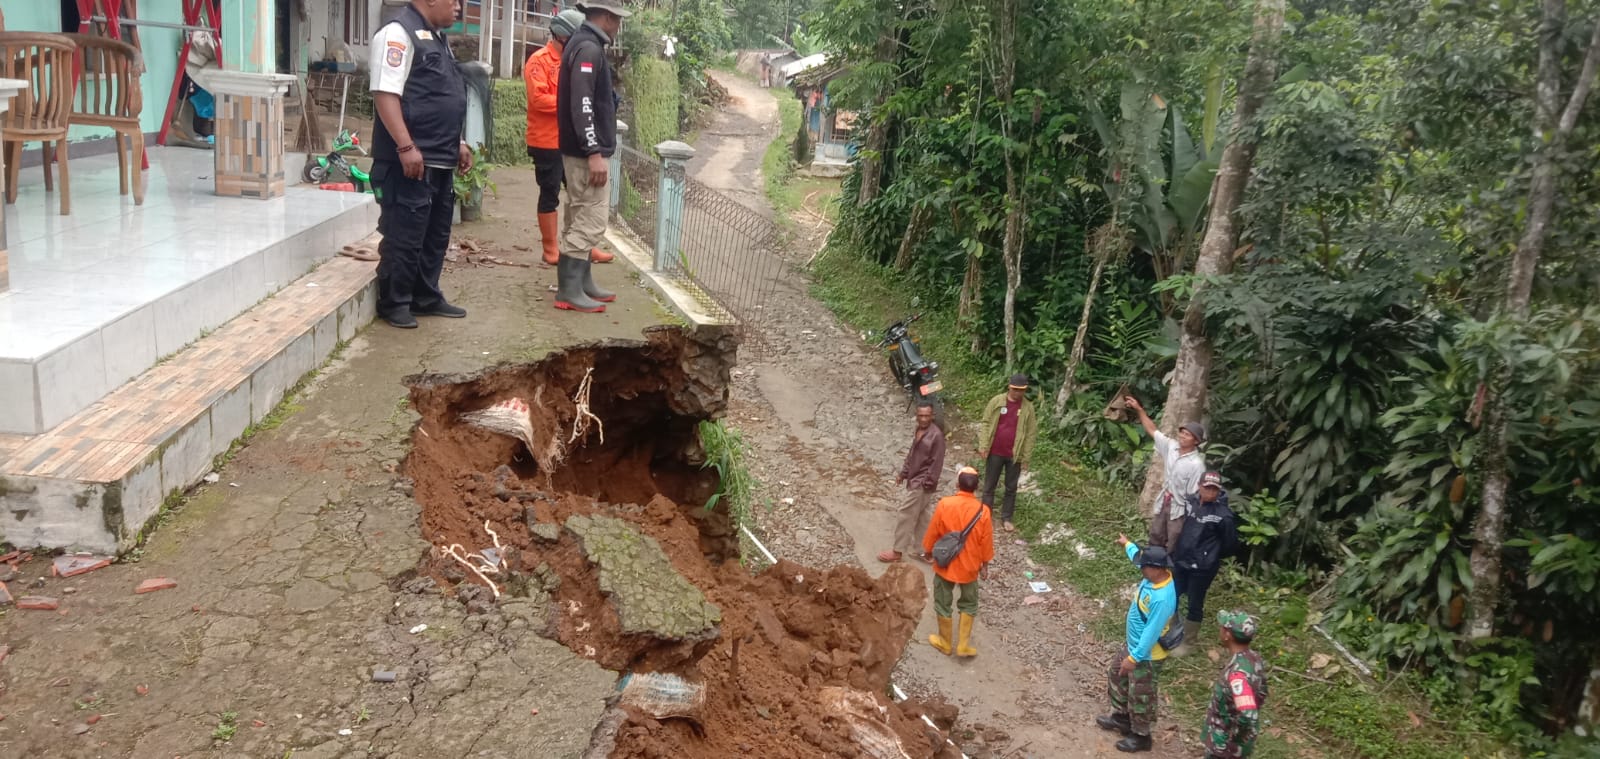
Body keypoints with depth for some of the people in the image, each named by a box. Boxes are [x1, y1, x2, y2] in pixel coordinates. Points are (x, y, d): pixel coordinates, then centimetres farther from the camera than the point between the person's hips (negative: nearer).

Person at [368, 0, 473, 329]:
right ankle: (394, 303, 8)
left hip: (440, 160, 10)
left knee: (436, 234, 15)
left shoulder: (435, 37, 18)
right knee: (404, 235, -2)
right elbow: (385, 94, -20)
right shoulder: (399, 33, -12)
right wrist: (406, 146, -24)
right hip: (411, 160, -10)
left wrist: (456, 142, 23)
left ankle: (426, 298, 26)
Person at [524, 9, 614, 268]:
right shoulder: (539, 60, -11)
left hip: (571, 141, 8)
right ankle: (551, 249, 9)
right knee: (550, 195, 1)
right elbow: (538, 98, -21)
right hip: (547, 142, -8)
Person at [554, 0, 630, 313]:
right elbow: (581, 104, -24)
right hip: (586, 153, -11)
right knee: (590, 223, -8)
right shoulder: (588, 48, -16)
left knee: (584, 221, 16)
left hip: (584, 150, 11)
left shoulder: (585, 44, 16)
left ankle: (582, 283, 23)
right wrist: (594, 152, -26)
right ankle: (568, 291, -6)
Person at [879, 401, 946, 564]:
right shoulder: (918, 431, 8)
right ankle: (922, 550, 22)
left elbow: (937, 463, -19)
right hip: (914, 480, 9)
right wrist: (903, 473, 15)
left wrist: (928, 483, -19)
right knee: (921, 518, 14)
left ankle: (897, 551, 8)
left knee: (905, 516, -2)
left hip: (922, 484, -9)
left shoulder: (936, 435, -19)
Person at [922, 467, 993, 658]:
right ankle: (963, 644, 21)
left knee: (943, 603, 17)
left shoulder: (944, 504, -18)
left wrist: (928, 550, 12)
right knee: (969, 604, 21)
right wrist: (985, 564, 10)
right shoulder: (983, 510, -15)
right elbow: (986, 542, -5)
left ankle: (945, 643, 29)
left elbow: (932, 533, -7)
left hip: (945, 565, -1)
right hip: (969, 567, 1)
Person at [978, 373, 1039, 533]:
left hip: (1014, 454, 0)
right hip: (995, 452, 0)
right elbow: (986, 423, -2)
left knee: (1011, 488, 12)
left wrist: (1026, 457, -4)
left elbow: (1031, 433, -3)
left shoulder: (1028, 407, -6)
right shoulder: (997, 401, -7)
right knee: (989, 486, 10)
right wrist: (983, 446, -9)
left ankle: (1006, 518, 26)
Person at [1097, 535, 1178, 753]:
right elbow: (1139, 556, 14)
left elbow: (1152, 632, -31)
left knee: (1141, 697, 11)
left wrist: (1133, 658, -23)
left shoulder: (1163, 599, -38)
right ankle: (1120, 717, 48)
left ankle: (1141, 736, 32)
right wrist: (1127, 544, 32)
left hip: (1146, 655, -9)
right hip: (1132, 644, 10)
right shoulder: (1154, 577, -11)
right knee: (1117, 678, 27)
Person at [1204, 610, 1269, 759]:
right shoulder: (1254, 659, -5)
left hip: (1225, 745, -8)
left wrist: (1232, 740, -23)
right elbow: (1260, 695, 10)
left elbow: (1247, 716, -41)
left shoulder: (1237, 673, -34)